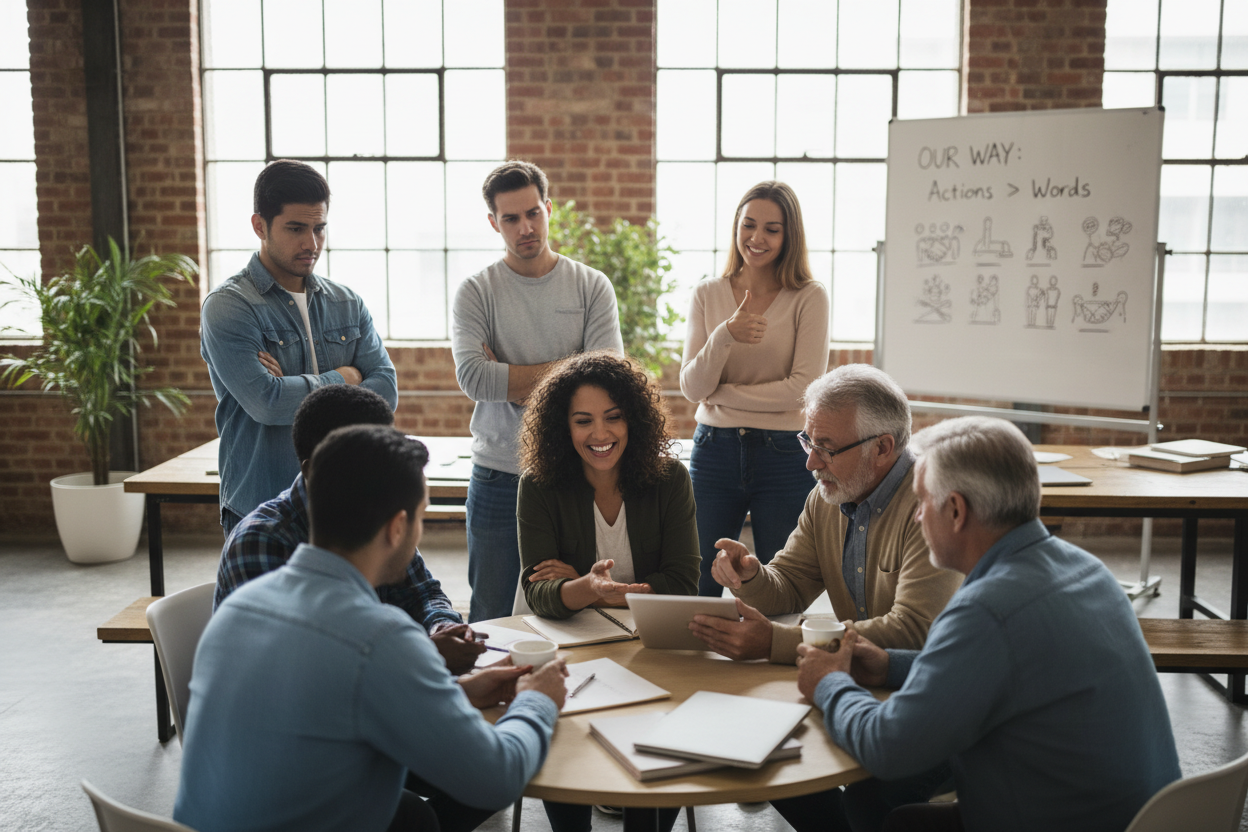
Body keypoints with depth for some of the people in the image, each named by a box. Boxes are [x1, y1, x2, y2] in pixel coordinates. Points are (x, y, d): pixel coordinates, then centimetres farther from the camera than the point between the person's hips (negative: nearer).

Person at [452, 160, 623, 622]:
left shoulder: (592, 287, 4)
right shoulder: (476, 292, 1)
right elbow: (472, 377, -15)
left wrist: (511, 380, -11)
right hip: (498, 476, 0)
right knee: (489, 617, 8)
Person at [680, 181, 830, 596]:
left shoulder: (810, 297, -2)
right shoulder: (708, 295, 6)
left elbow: (803, 388, -11)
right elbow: (691, 388, -1)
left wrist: (721, 392, -6)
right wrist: (725, 335, -17)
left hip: (784, 455, -2)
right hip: (714, 451, 3)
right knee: (698, 591, 7)